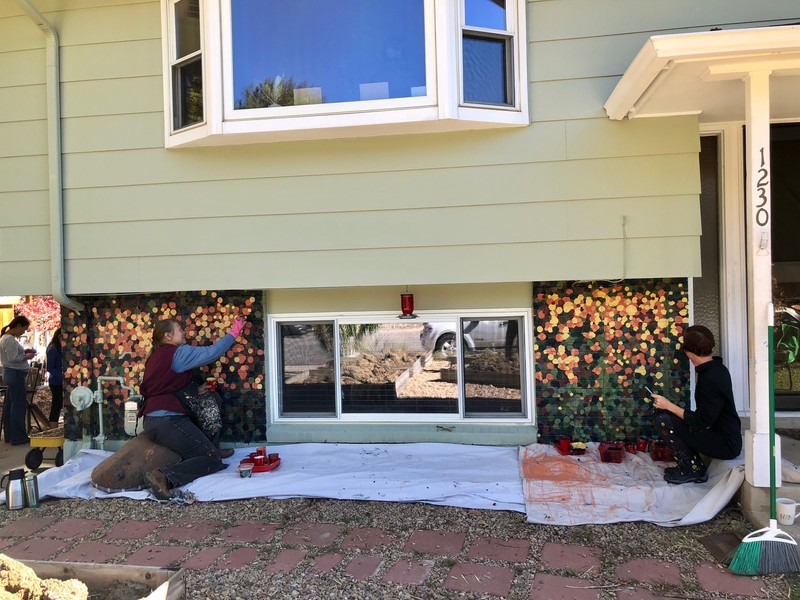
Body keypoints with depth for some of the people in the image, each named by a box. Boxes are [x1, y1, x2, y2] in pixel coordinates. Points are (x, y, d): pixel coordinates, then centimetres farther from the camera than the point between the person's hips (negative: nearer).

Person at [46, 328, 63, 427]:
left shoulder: (59, 349, 10)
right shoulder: (53, 350, -13)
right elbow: (50, 368, -17)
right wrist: (62, 377, -23)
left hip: (60, 382, 8)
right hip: (56, 382, -8)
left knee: (58, 406, 11)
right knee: (57, 406, -5)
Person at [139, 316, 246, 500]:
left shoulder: (155, 357, 20)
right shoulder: (178, 353, -5)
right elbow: (212, 352, -6)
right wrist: (233, 333, 6)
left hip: (152, 421, 9)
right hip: (167, 420, -9)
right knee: (213, 459, -10)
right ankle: (165, 477, -26)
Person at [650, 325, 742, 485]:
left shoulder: (710, 378, -26)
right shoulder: (717, 368, 5)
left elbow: (702, 422, -25)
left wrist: (669, 406, -21)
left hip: (726, 445, -10)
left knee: (664, 421, -19)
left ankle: (692, 471, -3)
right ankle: (696, 465, 12)